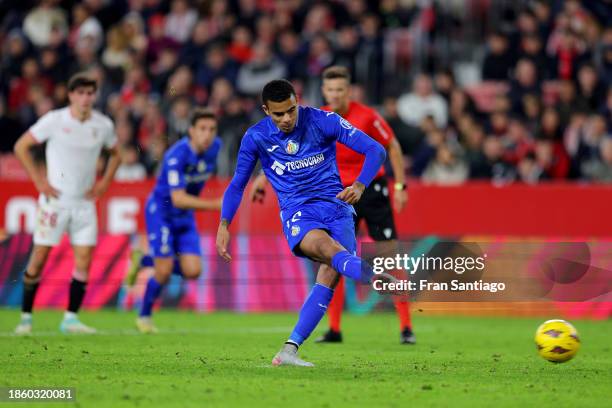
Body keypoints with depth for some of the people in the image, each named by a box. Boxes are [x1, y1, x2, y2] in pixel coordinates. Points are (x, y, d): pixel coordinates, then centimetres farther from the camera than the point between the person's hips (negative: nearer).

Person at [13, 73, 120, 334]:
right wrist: (39, 181, -8)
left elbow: (114, 154, 21)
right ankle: (26, 317, 7)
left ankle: (71, 318, 2)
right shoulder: (54, 120, -9)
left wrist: (104, 182, 7)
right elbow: (21, 147, -3)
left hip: (85, 202, 3)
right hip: (55, 200, -3)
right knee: (39, 259, -3)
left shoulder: (103, 125, 2)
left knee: (84, 259, -5)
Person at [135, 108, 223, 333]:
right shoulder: (176, 156, -29)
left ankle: (146, 261, 20)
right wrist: (215, 205, -44)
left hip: (185, 216, 6)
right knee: (164, 273, -10)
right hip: (161, 211, -6)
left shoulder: (215, 146, -8)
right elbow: (178, 199, -35)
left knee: (192, 271, -6)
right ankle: (144, 317, 16)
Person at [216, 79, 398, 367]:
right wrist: (224, 226, 0)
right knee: (330, 249, -34)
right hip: (297, 214, -1)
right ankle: (378, 280, -63)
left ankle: (289, 350, -18)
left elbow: (376, 150, -6)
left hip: (336, 206, 1)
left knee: (331, 275, -21)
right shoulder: (256, 137, 0)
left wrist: (360, 186, -23)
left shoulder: (323, 121, -6)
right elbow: (237, 184, 12)